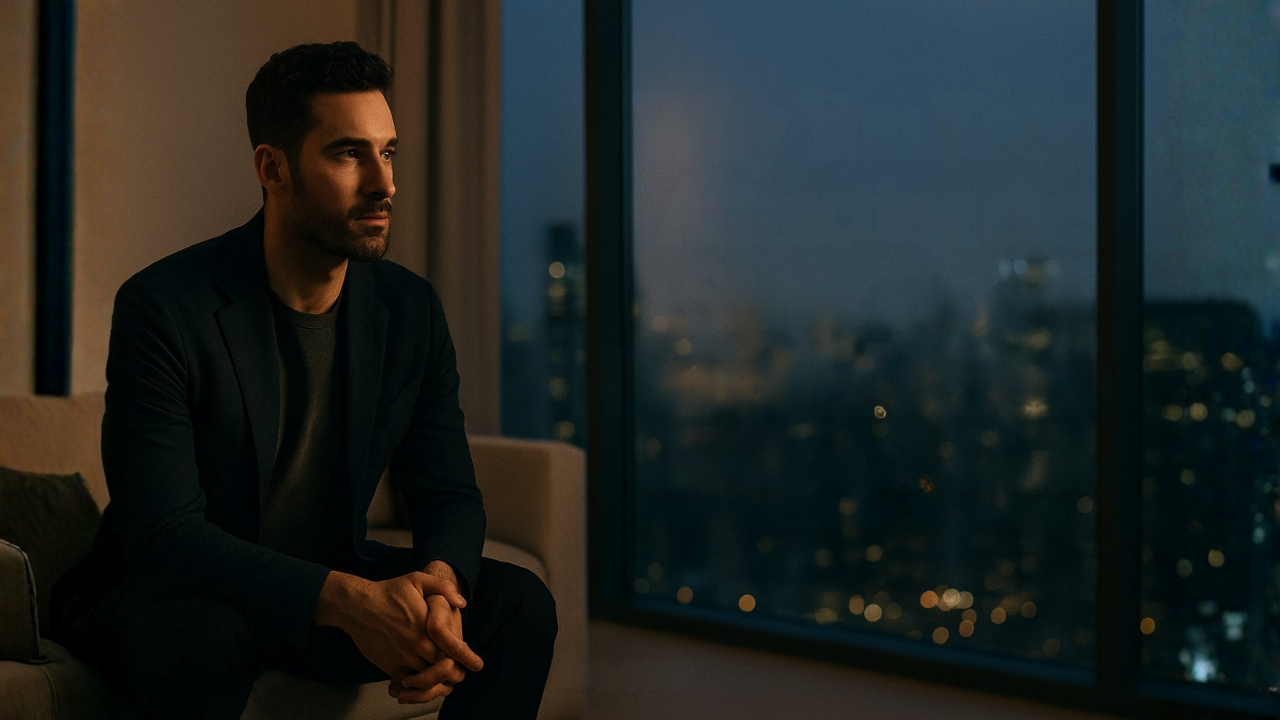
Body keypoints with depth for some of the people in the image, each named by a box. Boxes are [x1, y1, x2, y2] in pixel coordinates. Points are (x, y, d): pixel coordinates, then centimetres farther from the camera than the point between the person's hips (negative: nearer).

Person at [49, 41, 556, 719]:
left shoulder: (410, 309, -2)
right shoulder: (163, 307, -20)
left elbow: (448, 493, -1)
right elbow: (163, 536, -27)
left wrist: (436, 584, -27)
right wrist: (346, 600, -40)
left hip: (331, 581, 6)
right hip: (171, 594, -5)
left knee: (518, 604, -15)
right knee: (201, 637, -40)